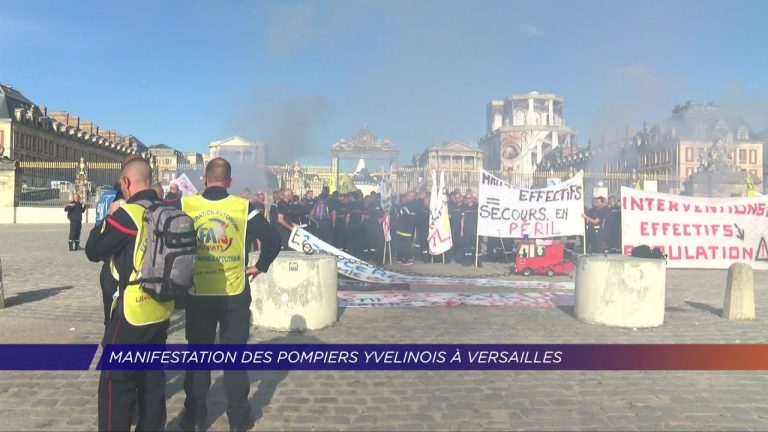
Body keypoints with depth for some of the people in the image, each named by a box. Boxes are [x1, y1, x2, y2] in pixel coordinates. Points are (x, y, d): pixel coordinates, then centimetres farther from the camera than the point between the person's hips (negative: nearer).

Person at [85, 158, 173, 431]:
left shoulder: (127, 213, -15)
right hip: (162, 308, 7)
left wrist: (109, 216, 4)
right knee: (153, 378, 16)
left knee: (116, 381, 5)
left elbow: (93, 251, -7)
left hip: (133, 309, -7)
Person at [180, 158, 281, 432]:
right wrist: (260, 267, 0)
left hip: (197, 294, 1)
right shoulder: (243, 207, -6)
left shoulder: (185, 205, -4)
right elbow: (273, 239, -13)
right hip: (235, 295, -1)